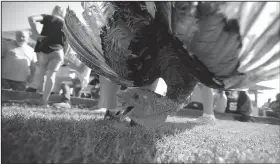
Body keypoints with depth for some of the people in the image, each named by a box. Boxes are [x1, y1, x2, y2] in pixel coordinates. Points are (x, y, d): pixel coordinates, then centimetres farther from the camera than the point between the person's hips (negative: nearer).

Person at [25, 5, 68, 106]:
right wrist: (63, 56, 16)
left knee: (42, 70, 23)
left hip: (43, 48, 0)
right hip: (57, 50, 0)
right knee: (51, 75, 0)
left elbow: (31, 18, -6)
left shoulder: (47, 17, 12)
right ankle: (44, 101, -3)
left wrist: (36, 34, -5)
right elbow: (66, 43, 11)